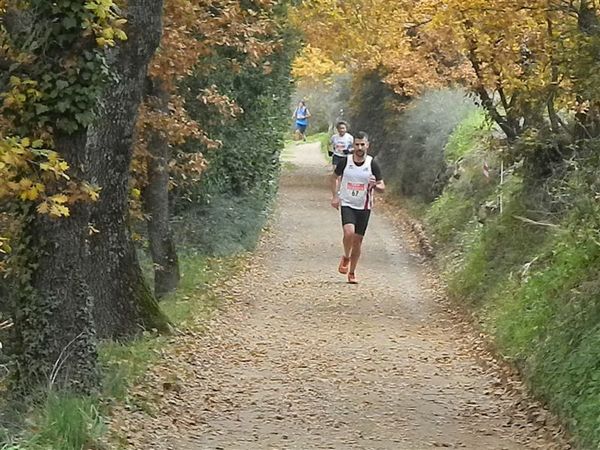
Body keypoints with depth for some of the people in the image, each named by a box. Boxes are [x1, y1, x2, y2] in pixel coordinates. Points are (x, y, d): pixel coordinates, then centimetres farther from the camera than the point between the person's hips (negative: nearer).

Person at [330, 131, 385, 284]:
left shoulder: (372, 164, -5)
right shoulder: (345, 161, -5)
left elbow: (382, 187, 1)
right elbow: (335, 177, 13)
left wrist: (375, 185, -23)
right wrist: (335, 196, 2)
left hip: (364, 207, 1)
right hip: (347, 204, -1)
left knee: (358, 240, 5)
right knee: (349, 232, -24)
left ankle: (352, 272, 21)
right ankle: (346, 258, 6)